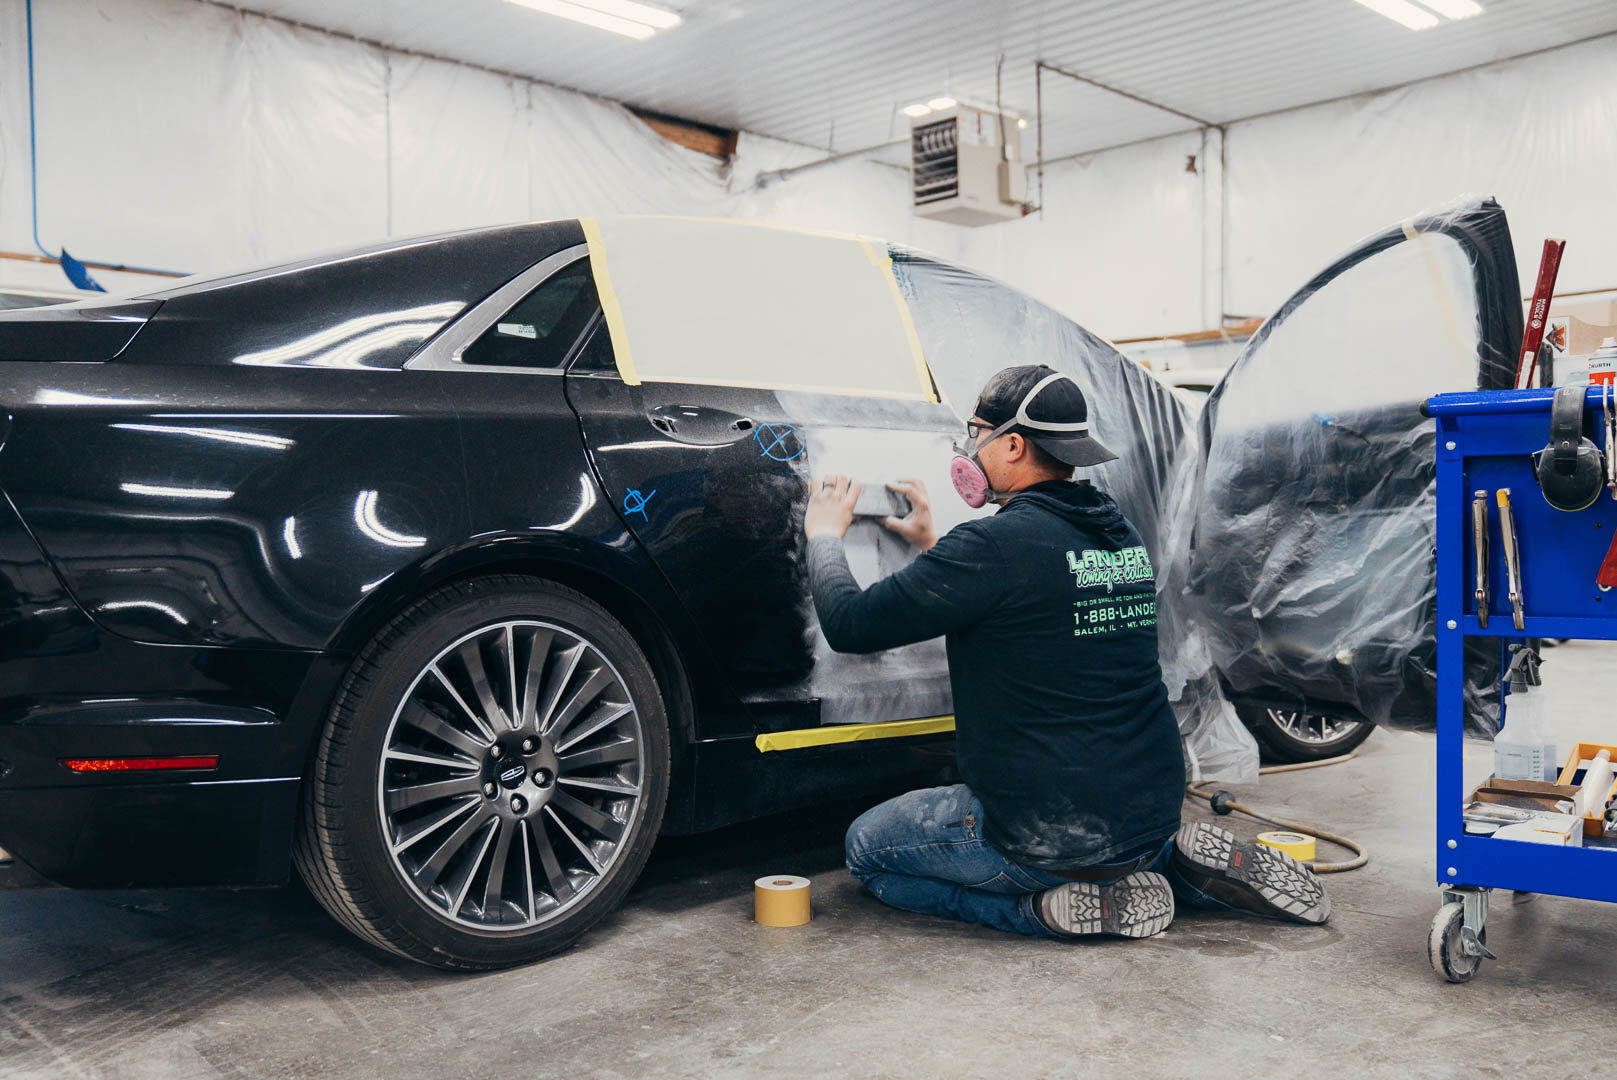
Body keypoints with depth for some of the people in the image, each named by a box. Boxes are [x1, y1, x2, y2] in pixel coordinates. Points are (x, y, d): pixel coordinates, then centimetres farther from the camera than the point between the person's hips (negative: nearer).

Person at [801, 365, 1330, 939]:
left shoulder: (996, 545, -20)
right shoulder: (1120, 532, 6)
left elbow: (850, 624, -15)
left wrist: (825, 535, 3)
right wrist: (932, 547, 25)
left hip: (1054, 836, -8)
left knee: (867, 846, 13)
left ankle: (1063, 906, -4)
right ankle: (1175, 860, 11)